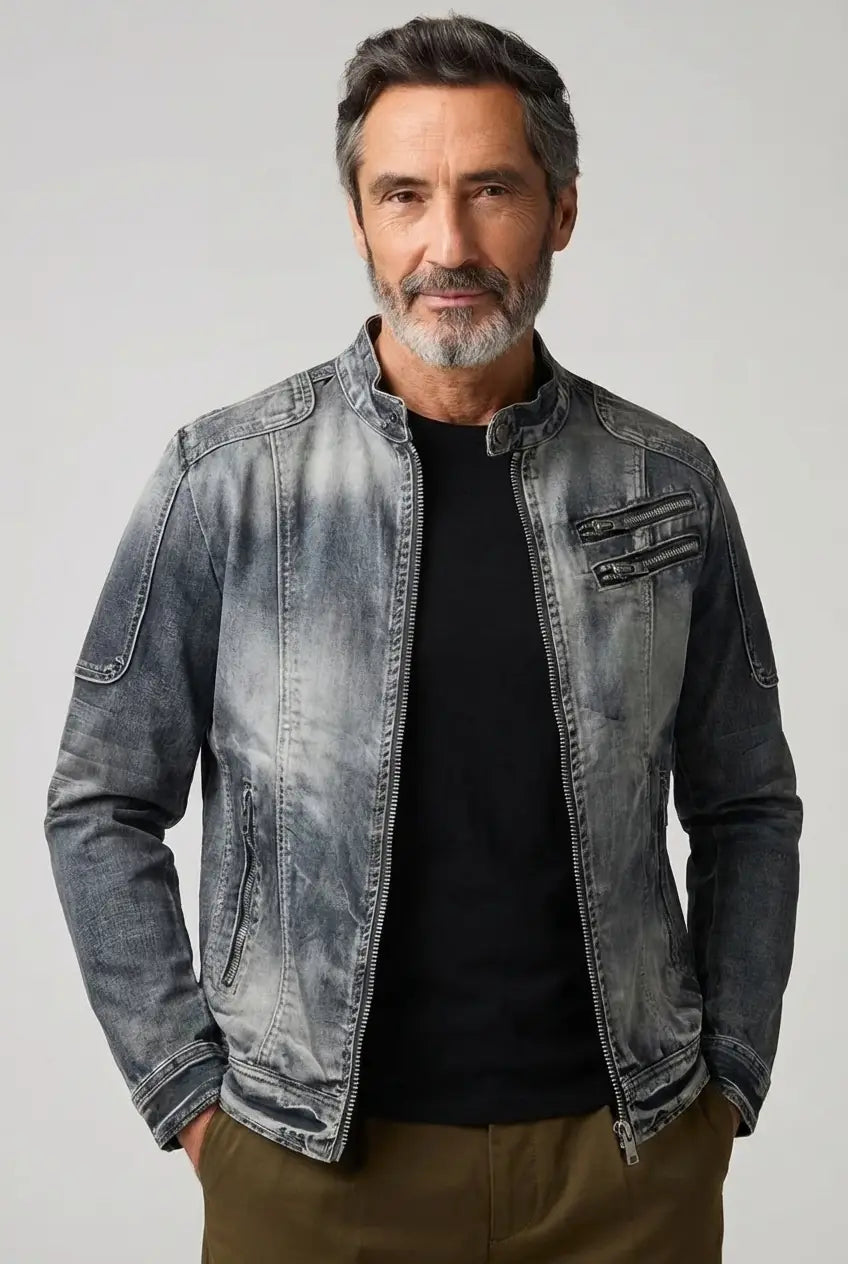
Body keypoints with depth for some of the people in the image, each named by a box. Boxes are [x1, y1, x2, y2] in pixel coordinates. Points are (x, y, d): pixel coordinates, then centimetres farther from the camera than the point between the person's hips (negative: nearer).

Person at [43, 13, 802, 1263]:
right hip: (316, 1160, -1)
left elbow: (747, 809, 7)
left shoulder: (667, 485, -1)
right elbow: (102, 809, -1)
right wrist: (188, 1091, -4)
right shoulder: (228, 479, -7)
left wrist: (728, 1077, 2)